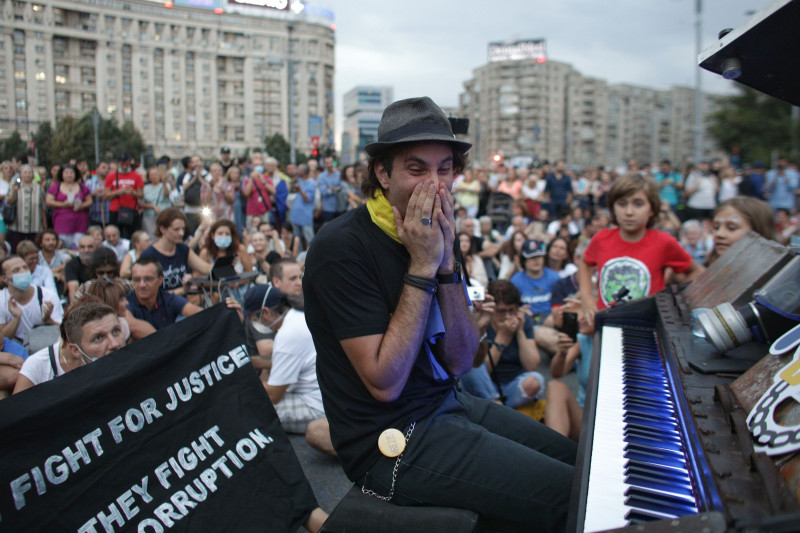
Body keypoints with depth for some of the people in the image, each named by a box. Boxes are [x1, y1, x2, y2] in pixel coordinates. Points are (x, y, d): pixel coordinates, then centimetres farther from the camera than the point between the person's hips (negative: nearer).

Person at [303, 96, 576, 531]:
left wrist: (446, 263, -14)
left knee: (577, 460, 16)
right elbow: (385, 382, -23)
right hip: (393, 444, -8)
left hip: (446, 404, 8)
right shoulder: (341, 249, -19)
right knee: (572, 496, -12)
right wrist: (422, 266, -23)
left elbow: (460, 361, -1)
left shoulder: (433, 237, 4)